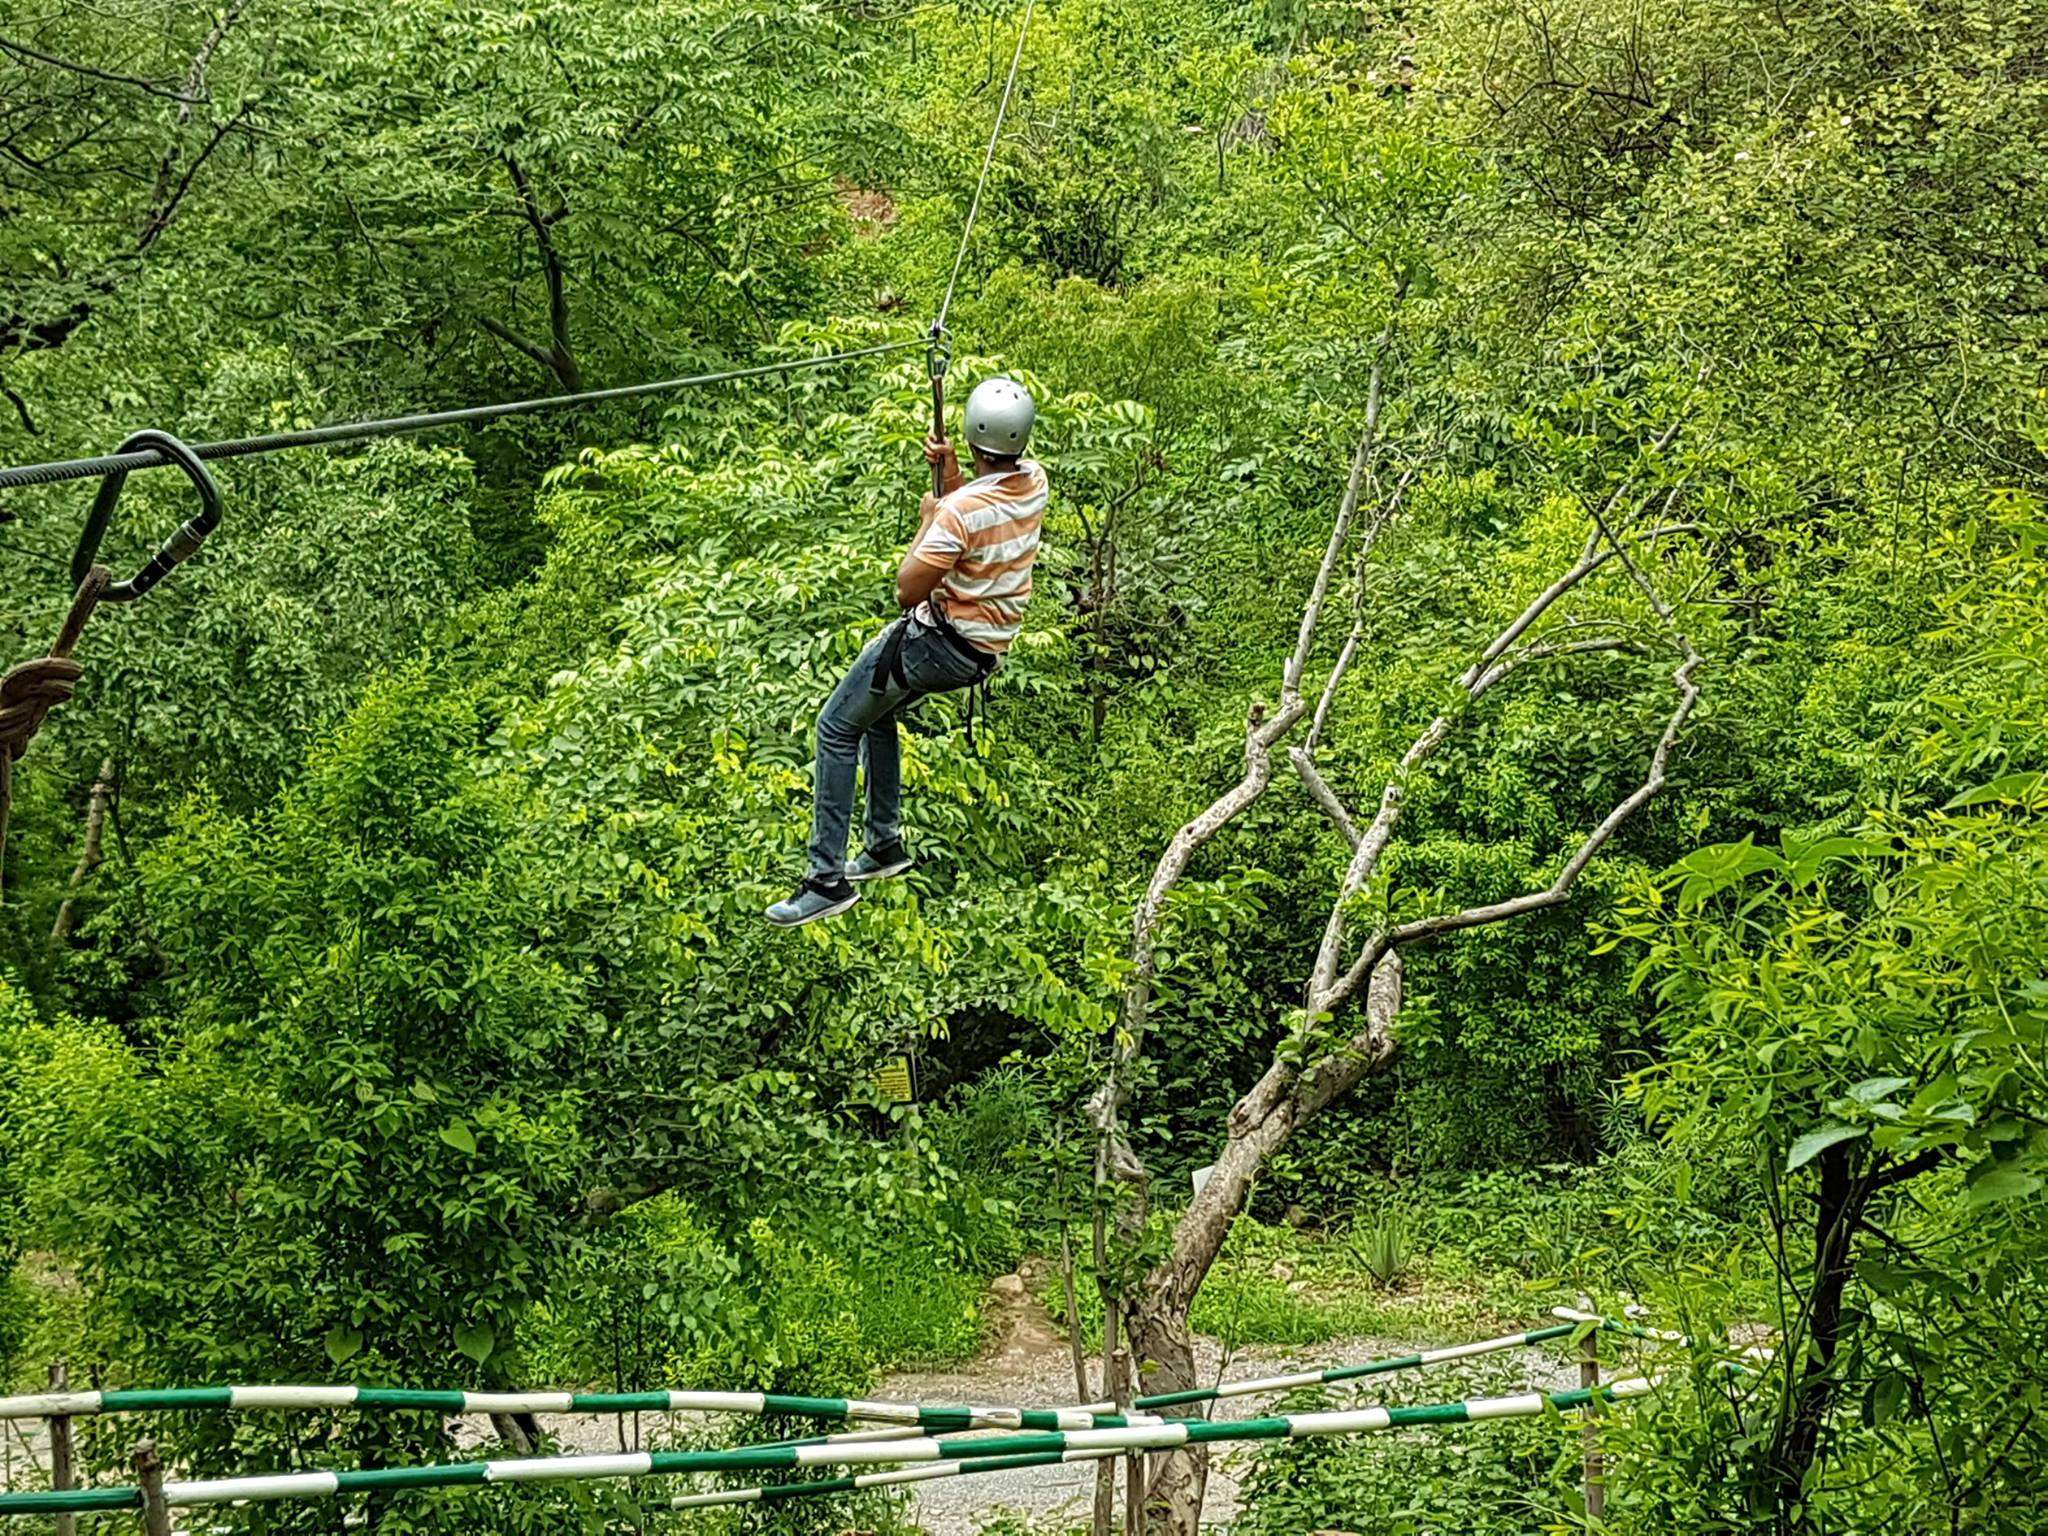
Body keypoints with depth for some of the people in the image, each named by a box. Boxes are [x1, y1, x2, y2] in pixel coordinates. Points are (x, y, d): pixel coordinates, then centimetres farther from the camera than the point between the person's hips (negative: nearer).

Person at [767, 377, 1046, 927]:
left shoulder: (960, 511, -28)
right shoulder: (1034, 482, -3)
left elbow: (908, 592, -23)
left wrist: (927, 523, -9)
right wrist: (950, 472, -2)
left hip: (939, 643, -9)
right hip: (987, 648, 9)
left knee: (836, 728, 1)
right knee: (878, 710, 29)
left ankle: (828, 878, -2)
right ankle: (885, 845, 31)